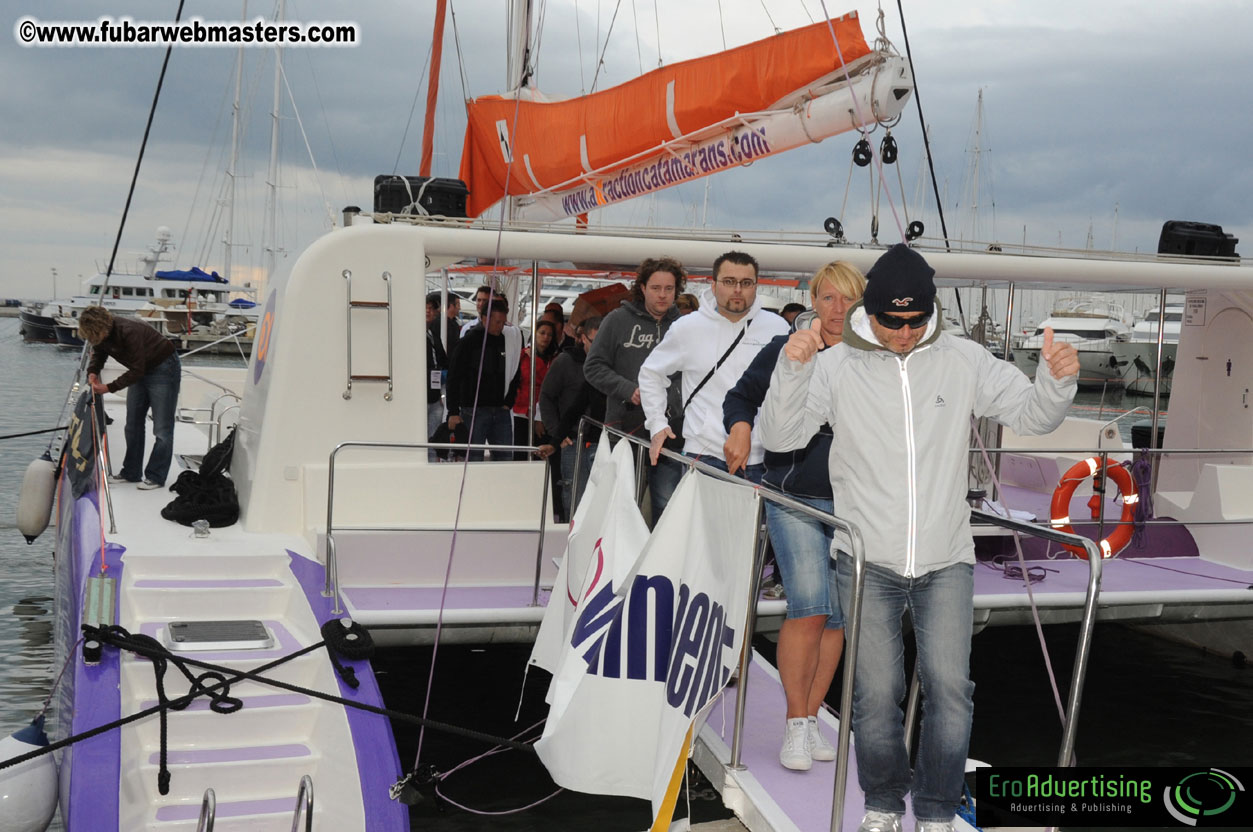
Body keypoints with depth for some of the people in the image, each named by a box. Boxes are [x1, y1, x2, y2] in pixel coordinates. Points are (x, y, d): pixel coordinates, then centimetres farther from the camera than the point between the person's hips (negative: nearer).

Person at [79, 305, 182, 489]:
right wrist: (92, 372, -10)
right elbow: (98, 354, 11)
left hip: (163, 369, -9)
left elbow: (137, 371, -28)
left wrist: (109, 388, -27)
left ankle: (156, 477, -3)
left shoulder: (129, 332, -34)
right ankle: (131, 473, 20)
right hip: (140, 371, 9)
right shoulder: (101, 334, -10)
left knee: (162, 429, -8)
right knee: (133, 426, 11)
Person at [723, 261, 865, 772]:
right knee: (810, 607, -15)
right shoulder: (784, 352, 3)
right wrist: (740, 426, -7)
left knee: (838, 615, 5)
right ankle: (795, 724, 0)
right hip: (795, 498, -3)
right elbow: (742, 396, 13)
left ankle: (810, 718, 19)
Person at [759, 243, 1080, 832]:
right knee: (876, 693, 3)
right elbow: (780, 436, -10)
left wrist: (1057, 380, -18)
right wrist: (791, 369, -26)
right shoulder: (837, 366, -4)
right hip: (867, 562, -1)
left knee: (950, 686, -4)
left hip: (946, 561, 1)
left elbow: (1031, 415, 4)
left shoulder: (963, 361, 1)